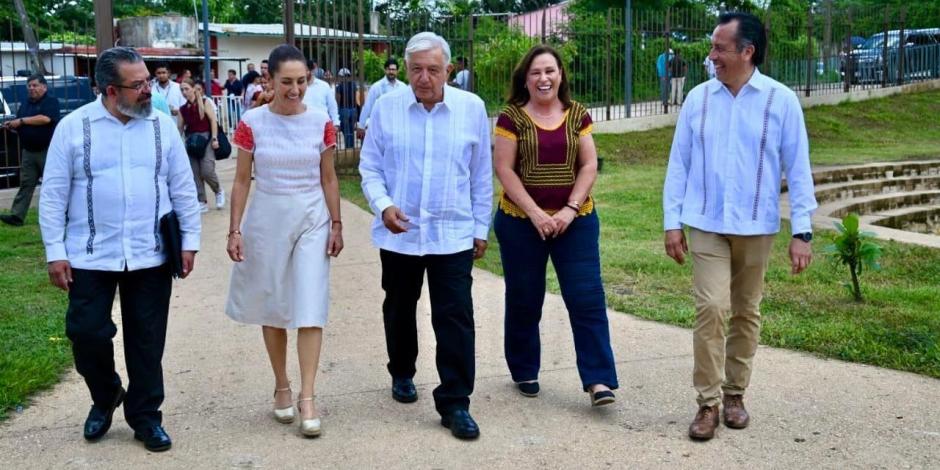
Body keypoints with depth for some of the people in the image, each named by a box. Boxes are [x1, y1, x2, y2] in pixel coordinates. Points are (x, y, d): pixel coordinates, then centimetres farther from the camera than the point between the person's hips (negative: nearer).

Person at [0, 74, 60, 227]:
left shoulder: (51, 101, -5)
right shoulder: (25, 104, 17)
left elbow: (46, 118, -22)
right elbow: (21, 126, 24)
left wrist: (22, 121, -16)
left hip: (47, 151, -6)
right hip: (28, 151, 6)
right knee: (25, 184, 2)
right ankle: (17, 215, -2)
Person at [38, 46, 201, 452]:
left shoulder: (162, 126, 2)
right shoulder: (73, 127, -3)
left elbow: (183, 189, 7)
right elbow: (53, 195, -1)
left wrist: (190, 241, 3)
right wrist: (55, 251, -5)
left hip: (150, 256, 1)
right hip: (90, 256, -1)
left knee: (146, 340, 8)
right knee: (87, 333, 3)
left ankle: (145, 416, 22)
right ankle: (104, 397, 31)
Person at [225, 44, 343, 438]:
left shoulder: (321, 122, -2)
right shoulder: (252, 123, -5)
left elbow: (328, 178, 5)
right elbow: (242, 181, 0)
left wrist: (336, 224, 3)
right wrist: (235, 230, -3)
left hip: (312, 220, 0)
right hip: (267, 221, 0)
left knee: (309, 309, -5)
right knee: (272, 307, 10)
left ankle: (307, 398, -2)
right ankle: (282, 387, 26)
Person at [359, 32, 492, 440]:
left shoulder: (472, 108, -3)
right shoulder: (386, 107, -3)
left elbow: (481, 174, 4)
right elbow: (370, 168, 2)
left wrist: (481, 227, 6)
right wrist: (383, 205, -15)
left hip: (453, 234, -1)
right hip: (398, 233, 1)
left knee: (455, 318, -5)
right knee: (399, 310, 18)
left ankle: (455, 404, 4)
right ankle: (402, 374, 41)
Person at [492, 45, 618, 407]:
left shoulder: (578, 115, 4)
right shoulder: (512, 116, -3)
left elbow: (589, 166, 1)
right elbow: (504, 169, -7)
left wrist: (570, 209, -11)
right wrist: (535, 213, -15)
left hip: (574, 221, 1)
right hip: (521, 223, -1)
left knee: (587, 298, -6)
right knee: (524, 301, 9)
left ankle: (599, 380, -3)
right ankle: (524, 372, 27)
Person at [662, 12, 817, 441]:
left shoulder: (781, 101, -3)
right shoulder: (698, 98, 1)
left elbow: (797, 168, -2)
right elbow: (678, 164, 4)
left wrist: (802, 231, -5)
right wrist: (672, 222, 0)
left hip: (756, 227, 0)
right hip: (706, 226, 0)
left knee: (746, 312, 10)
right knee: (710, 309, -9)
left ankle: (735, 393, 25)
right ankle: (708, 402, 1)